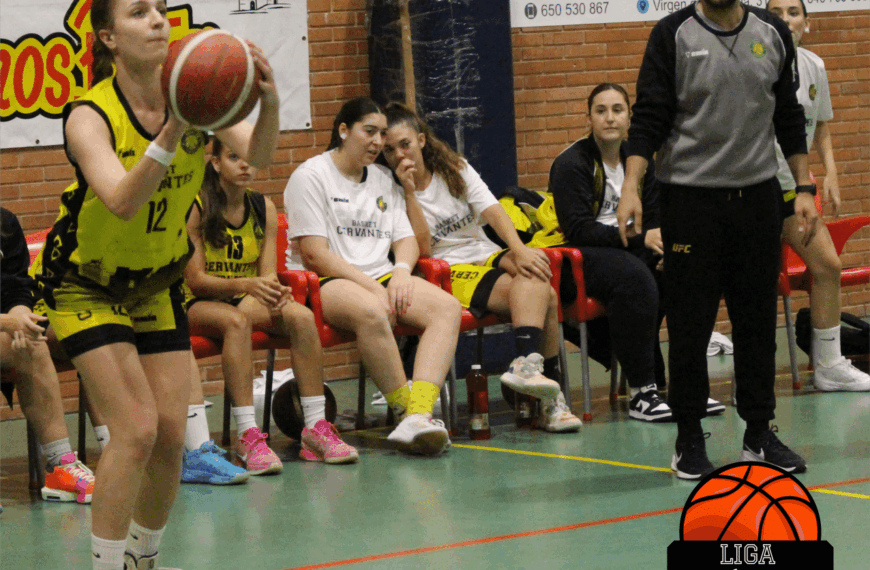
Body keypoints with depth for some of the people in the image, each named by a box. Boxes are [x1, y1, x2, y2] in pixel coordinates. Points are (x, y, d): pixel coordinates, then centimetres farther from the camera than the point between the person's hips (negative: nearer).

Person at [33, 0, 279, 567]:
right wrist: (170, 135, -57)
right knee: (136, 428, -16)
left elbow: (257, 154, -29)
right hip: (87, 287, -5)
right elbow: (123, 202, -42)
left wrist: (268, 104, -50)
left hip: (158, 284, 5)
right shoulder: (90, 115, -26)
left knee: (171, 435, 1)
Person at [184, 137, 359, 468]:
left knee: (301, 315, -25)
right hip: (198, 304, -5)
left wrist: (274, 292, -25)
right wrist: (246, 285, -30)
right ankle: (248, 436, -45)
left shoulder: (263, 208, 3)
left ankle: (316, 427, -25)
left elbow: (267, 272, 0)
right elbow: (195, 279, -15)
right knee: (236, 321, -38)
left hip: (246, 300, 5)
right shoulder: (195, 208, -12)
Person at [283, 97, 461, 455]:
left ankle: (418, 414, -41)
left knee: (447, 307, -22)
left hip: (380, 277, 7)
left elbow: (406, 238, 18)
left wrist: (401, 271, -7)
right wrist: (372, 287, -16)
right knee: (372, 312, -41)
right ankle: (406, 410, -30)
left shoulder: (383, 179, 20)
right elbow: (314, 254, -10)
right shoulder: (311, 176, -2)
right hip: (324, 284, -6)